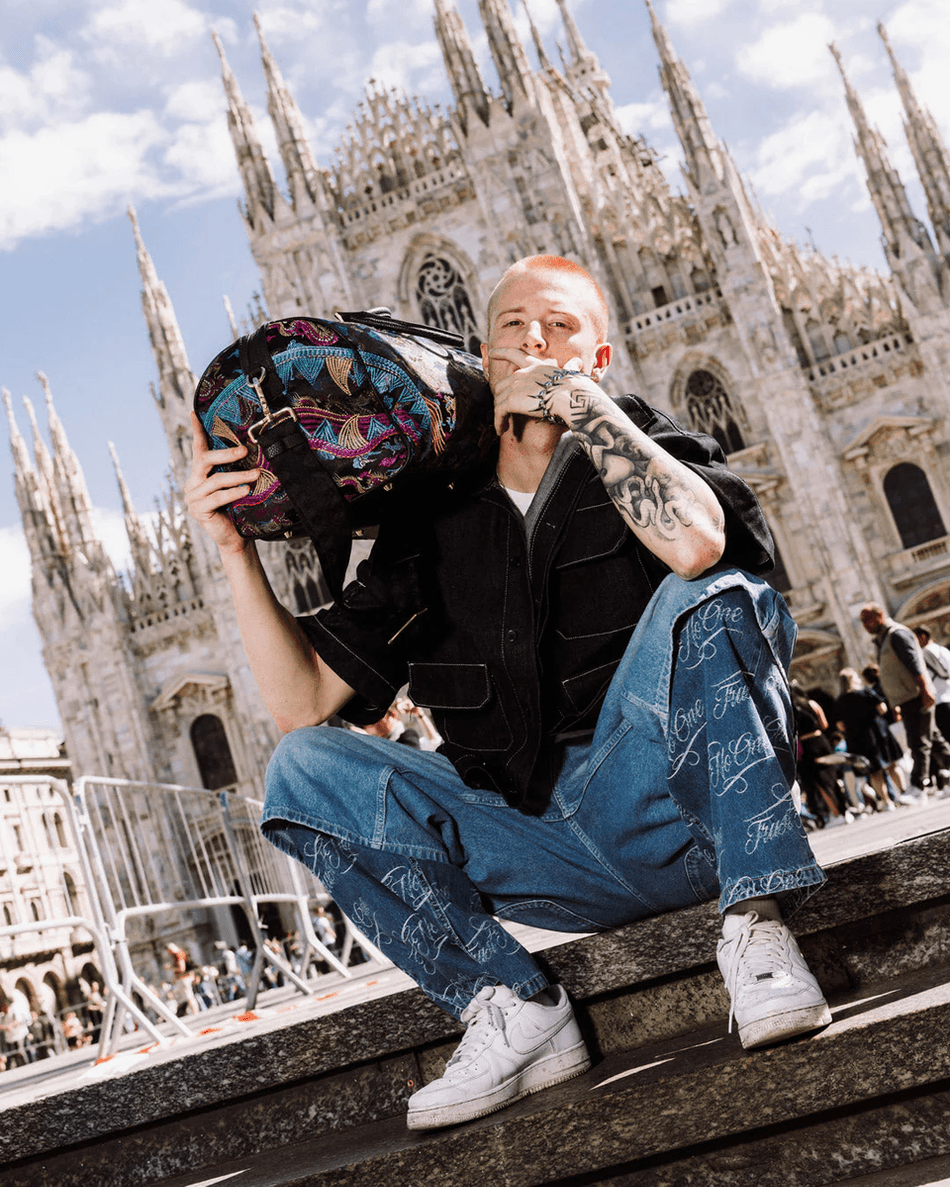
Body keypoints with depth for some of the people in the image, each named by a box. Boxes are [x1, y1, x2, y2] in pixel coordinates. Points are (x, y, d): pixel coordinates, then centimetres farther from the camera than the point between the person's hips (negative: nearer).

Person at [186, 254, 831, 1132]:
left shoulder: (642, 447, 3)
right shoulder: (429, 523, 11)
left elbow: (695, 542, -25)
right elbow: (302, 700, 6)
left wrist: (582, 402, -14)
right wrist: (236, 549, -5)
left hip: (664, 802, -3)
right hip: (541, 847, 4)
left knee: (716, 598, -27)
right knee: (305, 767, -9)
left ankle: (755, 928, -27)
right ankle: (511, 1010, -19)